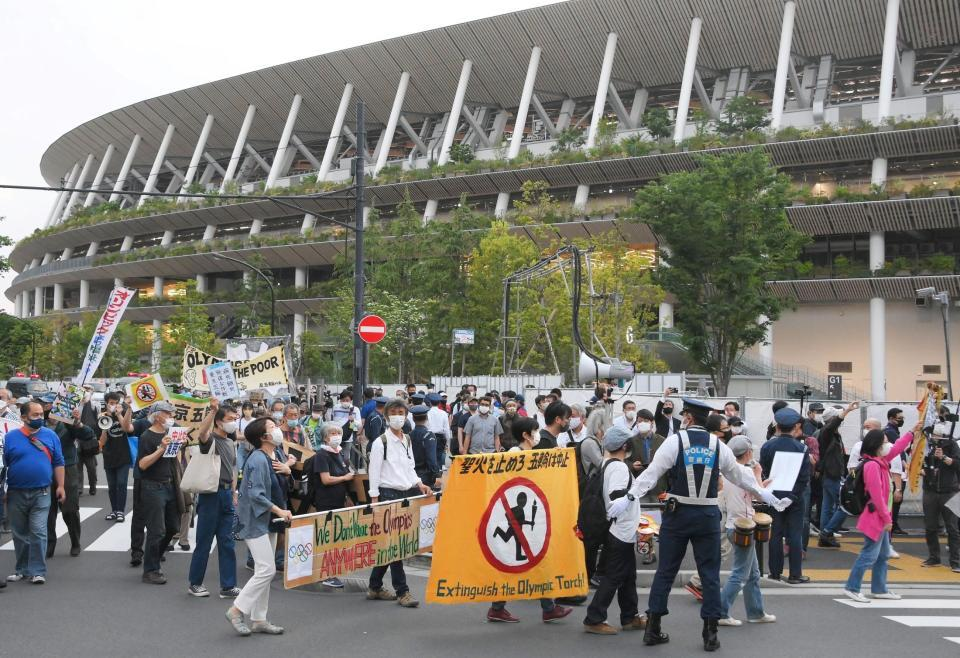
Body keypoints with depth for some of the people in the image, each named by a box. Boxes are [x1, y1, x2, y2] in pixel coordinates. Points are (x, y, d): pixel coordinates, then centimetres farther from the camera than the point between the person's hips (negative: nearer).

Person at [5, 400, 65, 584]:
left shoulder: (50, 435, 1)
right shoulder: (11, 437, -1)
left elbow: (58, 463, 5)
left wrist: (60, 486, 0)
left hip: (41, 493, -1)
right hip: (16, 493, 1)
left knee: (38, 533, -6)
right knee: (20, 534, 12)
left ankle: (37, 571, -1)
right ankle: (21, 569, 24)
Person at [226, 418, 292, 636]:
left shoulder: (269, 458, 10)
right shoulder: (258, 460, -18)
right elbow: (256, 495, -24)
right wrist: (279, 511, -25)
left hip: (267, 522, 10)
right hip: (255, 522, -10)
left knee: (264, 571, 11)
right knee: (266, 570, -11)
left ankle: (258, 619, 18)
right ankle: (236, 610, 1)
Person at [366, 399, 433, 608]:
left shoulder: (407, 441, 14)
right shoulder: (381, 442, -8)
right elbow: (374, 473, -9)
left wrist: (419, 484, 5)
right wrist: (374, 502, -12)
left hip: (406, 494, 7)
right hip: (389, 495, -7)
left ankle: (375, 587, 22)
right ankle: (401, 591, 0)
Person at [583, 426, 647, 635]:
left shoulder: (607, 464, 11)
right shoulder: (619, 467, -18)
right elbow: (616, 495, -28)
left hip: (622, 532, 10)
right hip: (620, 532, -10)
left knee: (628, 575, 17)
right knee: (613, 576, -4)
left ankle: (629, 617, 26)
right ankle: (594, 619, -1)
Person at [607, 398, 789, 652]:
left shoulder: (675, 441, -6)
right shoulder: (718, 446, 4)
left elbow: (652, 472, -13)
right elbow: (738, 476, 16)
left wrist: (629, 497, -15)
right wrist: (761, 493, 32)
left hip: (678, 514, -1)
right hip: (708, 516, 1)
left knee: (666, 571, 7)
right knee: (710, 573, 8)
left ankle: (652, 628, 13)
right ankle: (710, 634, 10)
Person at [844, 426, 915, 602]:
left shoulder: (880, 461, 9)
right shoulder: (872, 465, -21)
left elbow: (896, 449, 27)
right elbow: (876, 495, -22)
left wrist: (912, 433, 27)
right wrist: (887, 518, -18)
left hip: (881, 518, 11)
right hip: (875, 517, -11)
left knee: (883, 555, 17)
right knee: (869, 555, -7)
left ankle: (879, 589, 25)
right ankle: (852, 588, -1)